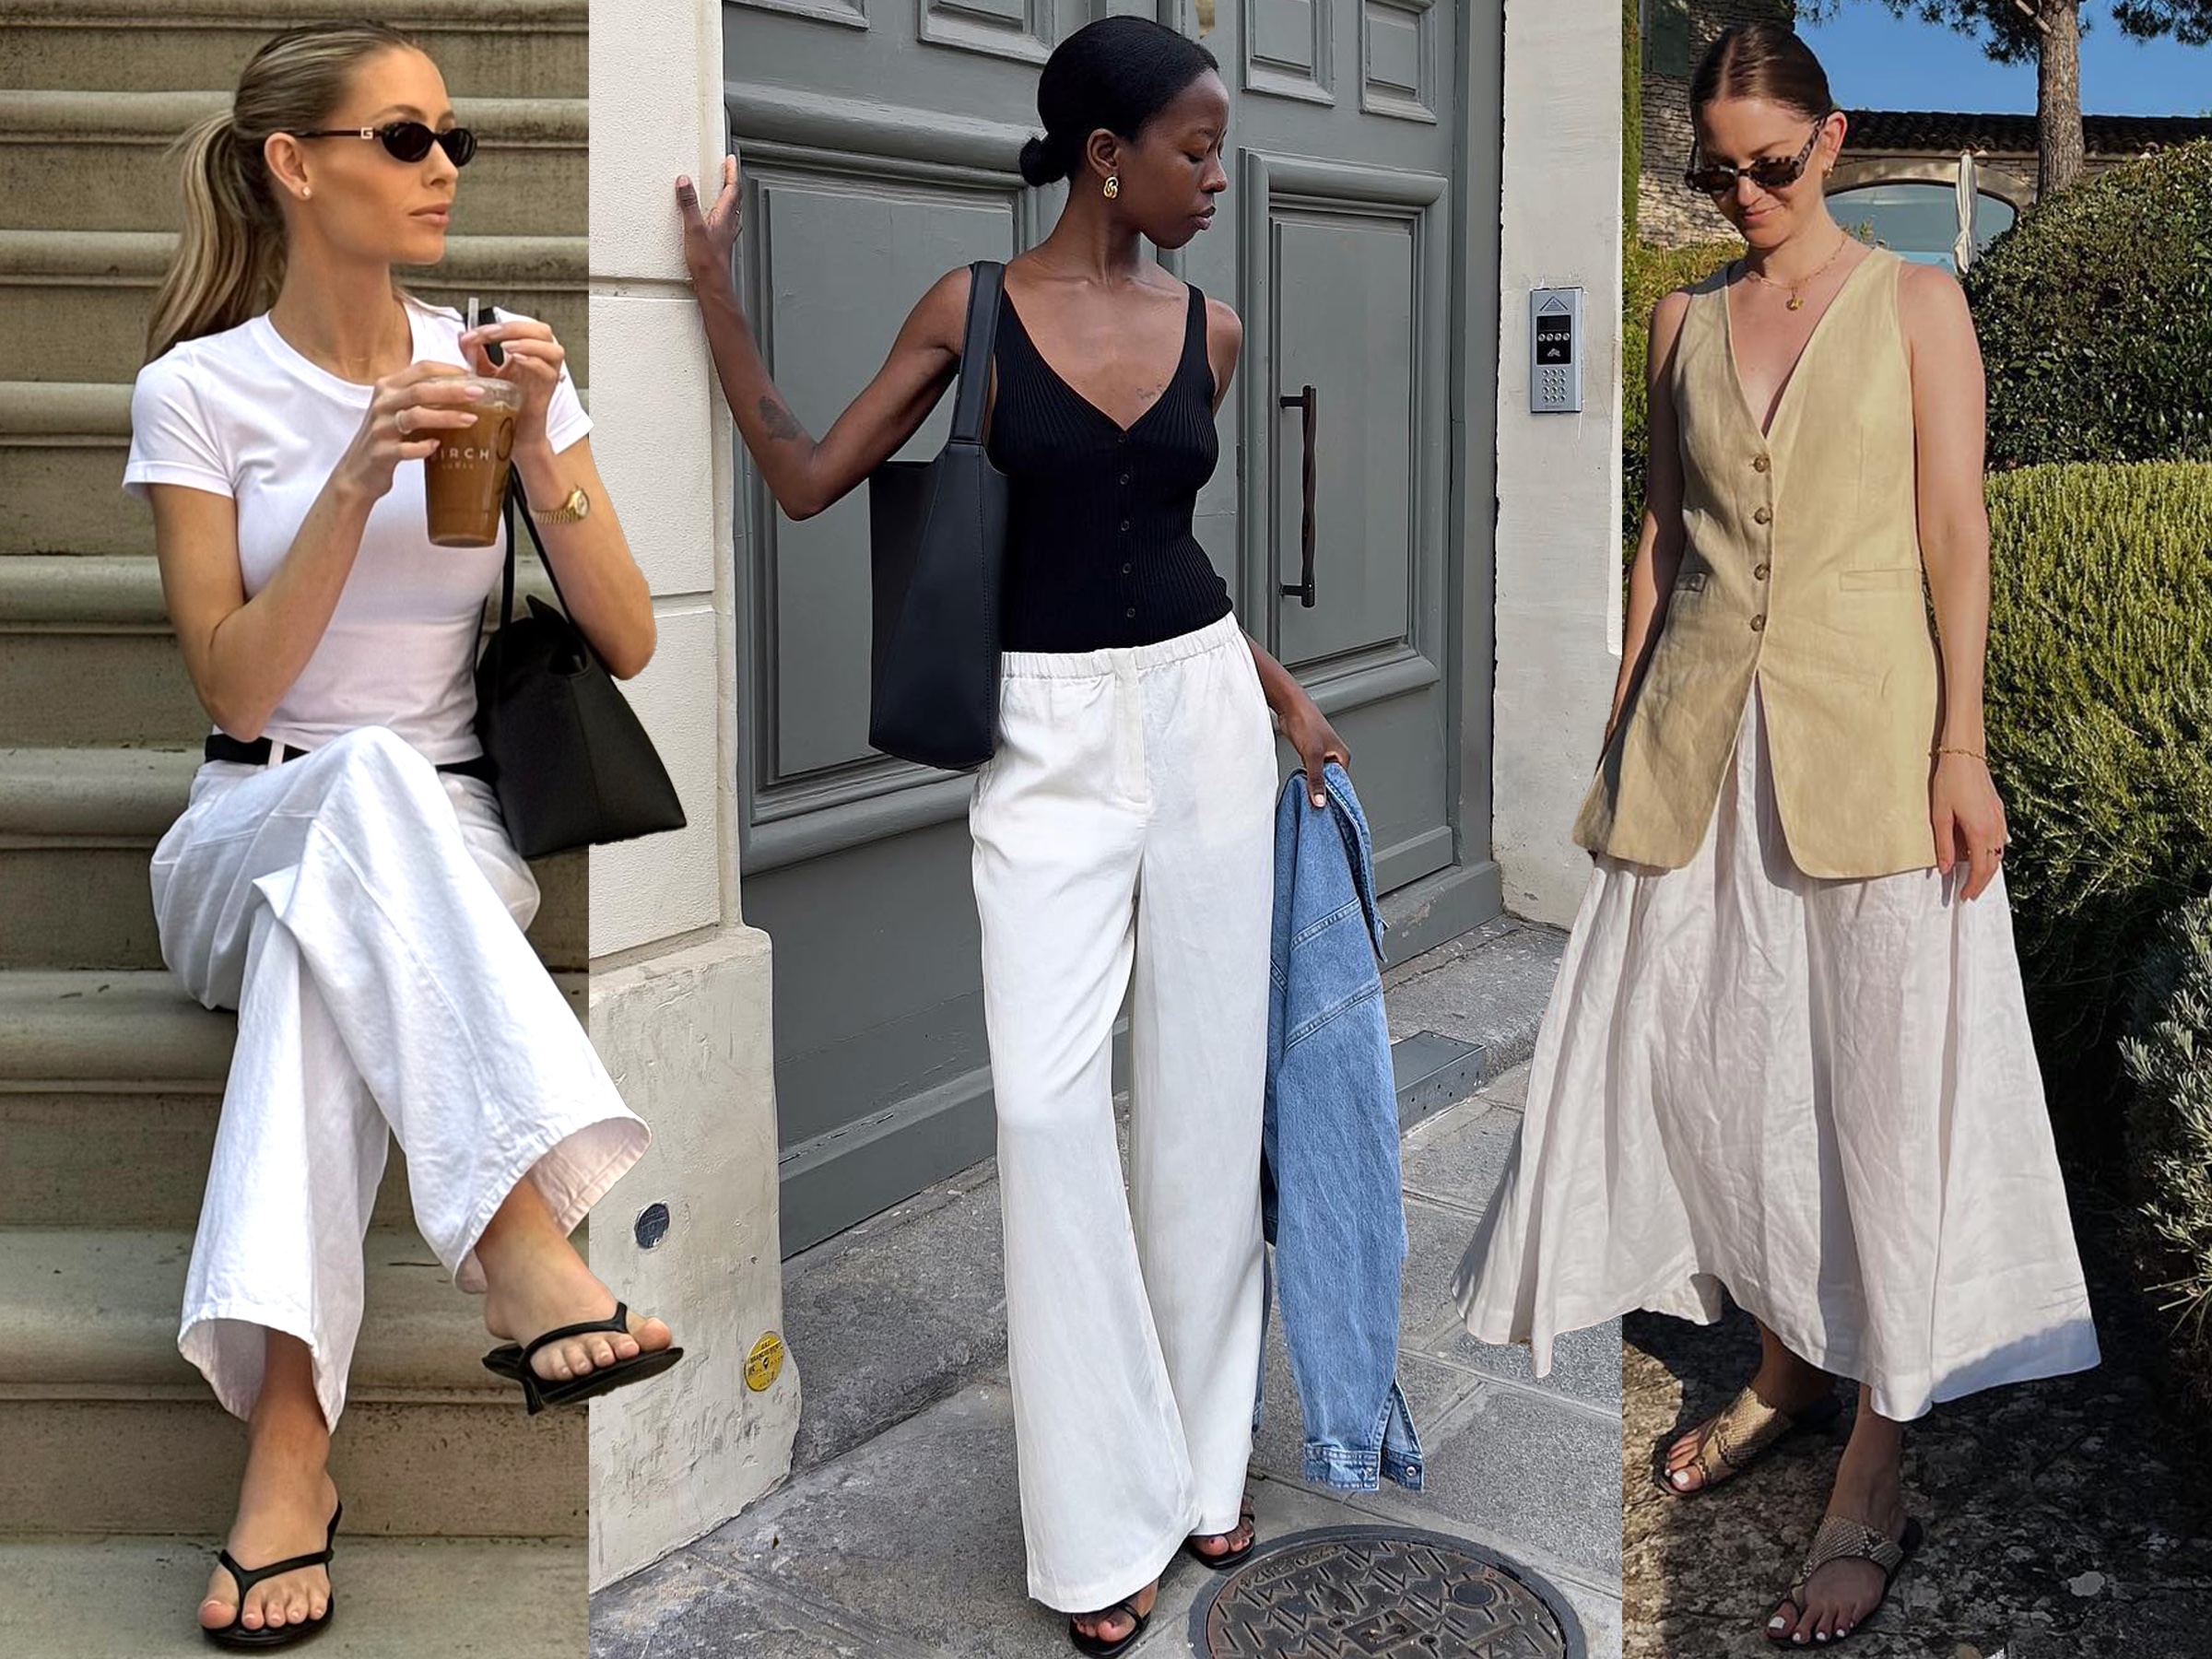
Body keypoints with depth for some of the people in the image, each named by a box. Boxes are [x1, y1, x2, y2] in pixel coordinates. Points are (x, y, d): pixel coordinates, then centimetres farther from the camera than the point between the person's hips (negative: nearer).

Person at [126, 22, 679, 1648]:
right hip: (248, 832, -1)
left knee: (326, 916, -36)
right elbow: (237, 689, -9)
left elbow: (628, 642, 2)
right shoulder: (198, 387, 0)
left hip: (451, 841, 2)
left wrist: (542, 460, -14)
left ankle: (291, 1426, -41)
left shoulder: (495, 363, 6)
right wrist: (357, 482, -20)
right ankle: (531, 1252, -50)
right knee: (365, 777, -38)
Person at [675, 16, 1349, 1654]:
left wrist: (1279, 688, 12)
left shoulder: (1209, 330, 5)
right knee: (1049, 1101, -10)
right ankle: (1109, 1516, 5)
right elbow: (808, 479, 0)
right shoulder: (973, 308, -3)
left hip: (1204, 709, 3)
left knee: (1206, 1089, 8)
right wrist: (716, 291, -6)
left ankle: (1205, 1455, 25)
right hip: (1050, 735, -3)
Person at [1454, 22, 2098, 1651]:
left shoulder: (1916, 304, 1)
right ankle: (1785, 1366, 27)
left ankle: (1876, 1475, 6)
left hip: (1864, 744, -4)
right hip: (1700, 747, 4)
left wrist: (1962, 746, -11)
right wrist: (1626, 725, 10)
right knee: (1711, 1057, 7)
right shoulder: (1686, 320, 11)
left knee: (1881, 1079, -1)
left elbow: (1956, 533, -4)